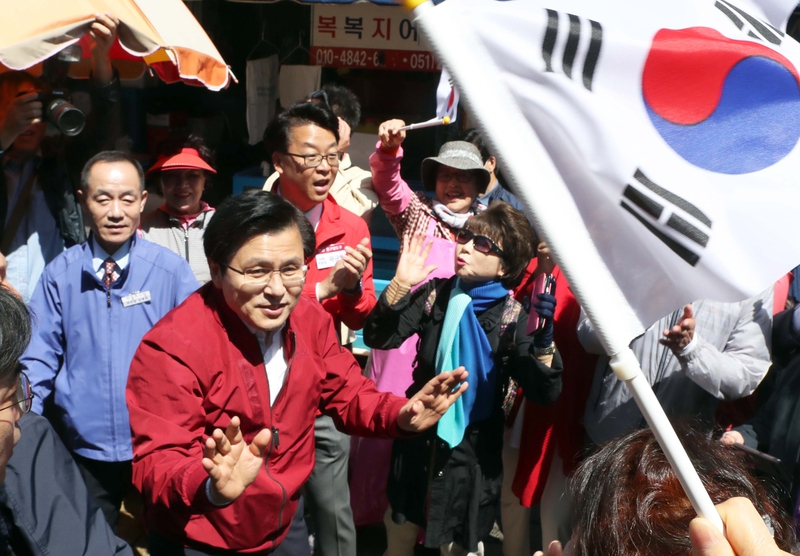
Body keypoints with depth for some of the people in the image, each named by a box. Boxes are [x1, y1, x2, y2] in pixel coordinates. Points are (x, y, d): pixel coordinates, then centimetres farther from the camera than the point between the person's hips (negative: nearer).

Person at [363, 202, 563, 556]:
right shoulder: (437, 294, -5)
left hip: (473, 454, -2)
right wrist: (401, 284, -23)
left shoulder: (512, 317, -11)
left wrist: (544, 337, -30)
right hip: (418, 443, 2)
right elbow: (379, 337, -11)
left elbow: (544, 393, -15)